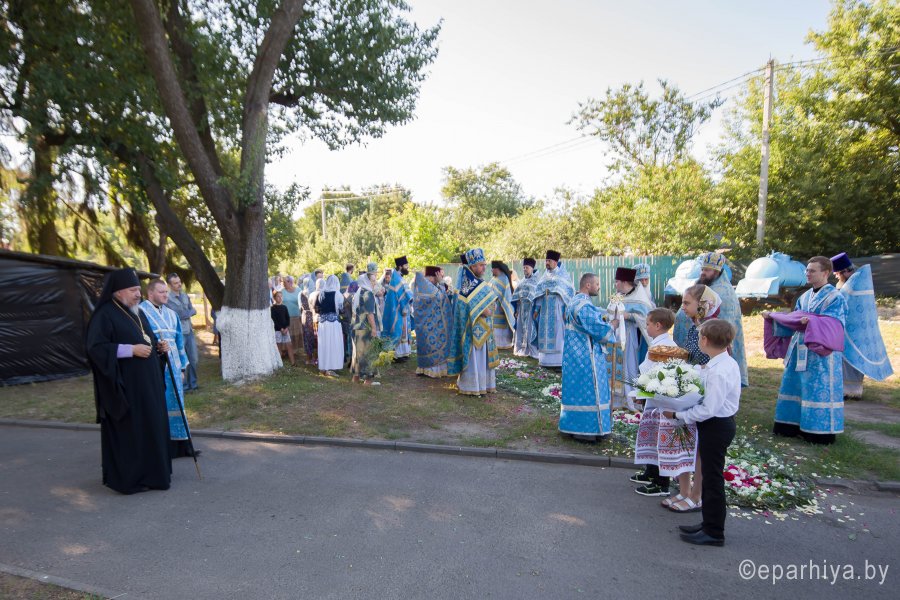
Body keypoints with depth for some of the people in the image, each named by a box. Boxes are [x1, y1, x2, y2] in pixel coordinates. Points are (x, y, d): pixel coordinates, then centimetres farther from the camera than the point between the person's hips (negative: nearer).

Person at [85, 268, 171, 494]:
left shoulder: (137, 313, 14)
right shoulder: (105, 314, -11)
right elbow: (95, 347, -19)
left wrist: (157, 346, 5)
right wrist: (131, 350, -23)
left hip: (147, 383, 8)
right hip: (124, 385, -8)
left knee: (151, 426, 12)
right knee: (127, 431, -2)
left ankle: (149, 472, 22)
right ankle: (127, 477, 9)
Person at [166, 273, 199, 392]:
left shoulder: (185, 295, 11)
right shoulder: (168, 298, -11)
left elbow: (193, 310, 5)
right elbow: (178, 315, -17)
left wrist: (185, 313, -12)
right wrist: (189, 312, -4)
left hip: (189, 331, 7)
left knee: (194, 359, 12)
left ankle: (193, 383, 24)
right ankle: (184, 386, 13)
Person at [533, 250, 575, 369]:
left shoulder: (563, 275, -1)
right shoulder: (545, 276, 13)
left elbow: (569, 292, -5)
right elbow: (539, 293, 14)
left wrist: (567, 309, -13)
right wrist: (536, 309, 8)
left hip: (557, 309, -5)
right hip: (545, 309, 5)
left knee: (557, 333, -6)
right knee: (545, 333, 5)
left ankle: (558, 360, -4)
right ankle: (546, 359, 11)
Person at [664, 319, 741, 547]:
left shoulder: (718, 372, -26)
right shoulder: (726, 363, 4)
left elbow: (708, 409, -27)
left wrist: (677, 414, -20)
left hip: (715, 426, -10)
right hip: (718, 423, 10)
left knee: (713, 479, 3)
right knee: (710, 475, 20)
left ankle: (714, 532, 17)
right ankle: (709, 523, 34)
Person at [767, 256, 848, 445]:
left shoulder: (836, 297, -7)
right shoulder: (805, 296, 14)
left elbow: (833, 324, -19)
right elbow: (793, 318, 18)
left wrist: (812, 321, -36)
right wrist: (773, 316, 7)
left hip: (821, 354, -7)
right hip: (800, 351, 8)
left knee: (819, 391, -3)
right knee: (794, 386, 11)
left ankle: (821, 431, 7)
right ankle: (792, 425, 21)